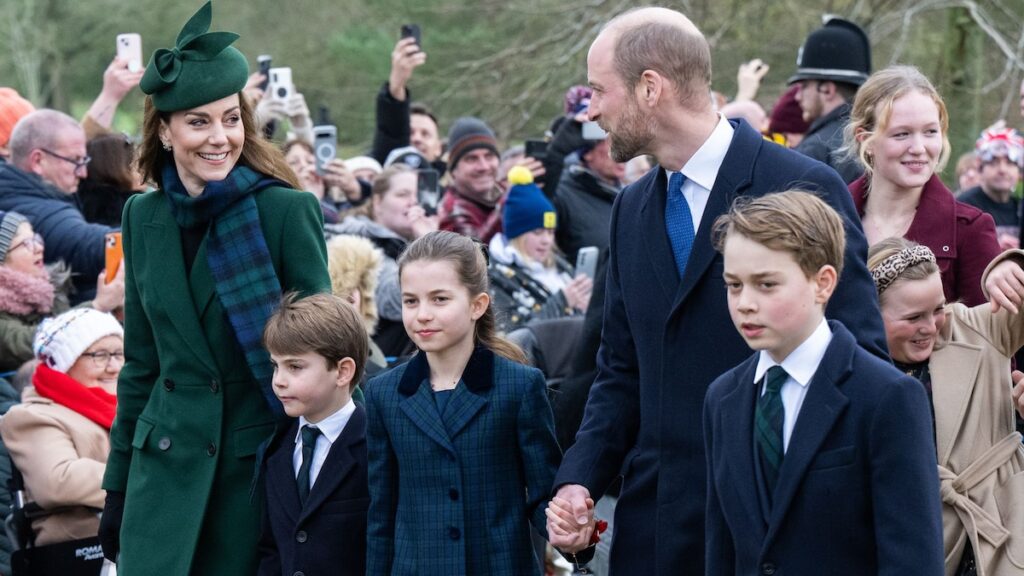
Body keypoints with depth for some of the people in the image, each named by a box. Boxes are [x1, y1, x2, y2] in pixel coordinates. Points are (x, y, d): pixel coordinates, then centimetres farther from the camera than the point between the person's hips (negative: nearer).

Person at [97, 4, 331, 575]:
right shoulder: (144, 216, 7)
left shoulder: (287, 211, -7)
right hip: (166, 458, 3)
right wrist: (118, 486, 14)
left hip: (258, 458, -3)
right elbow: (141, 362, 14)